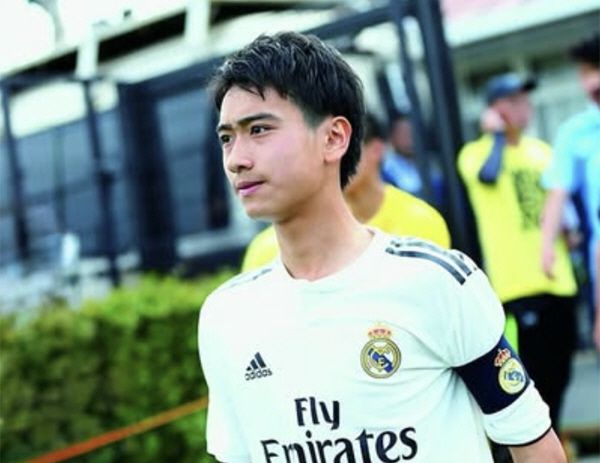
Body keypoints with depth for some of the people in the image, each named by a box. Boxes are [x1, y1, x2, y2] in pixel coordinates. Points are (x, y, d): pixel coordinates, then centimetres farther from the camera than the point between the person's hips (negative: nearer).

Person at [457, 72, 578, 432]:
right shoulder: (476, 153, -3)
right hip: (516, 282, -6)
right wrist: (497, 133, -11)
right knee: (531, 373, -8)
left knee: (558, 374, 11)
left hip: (557, 278, 6)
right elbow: (487, 175, -26)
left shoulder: (541, 150, 16)